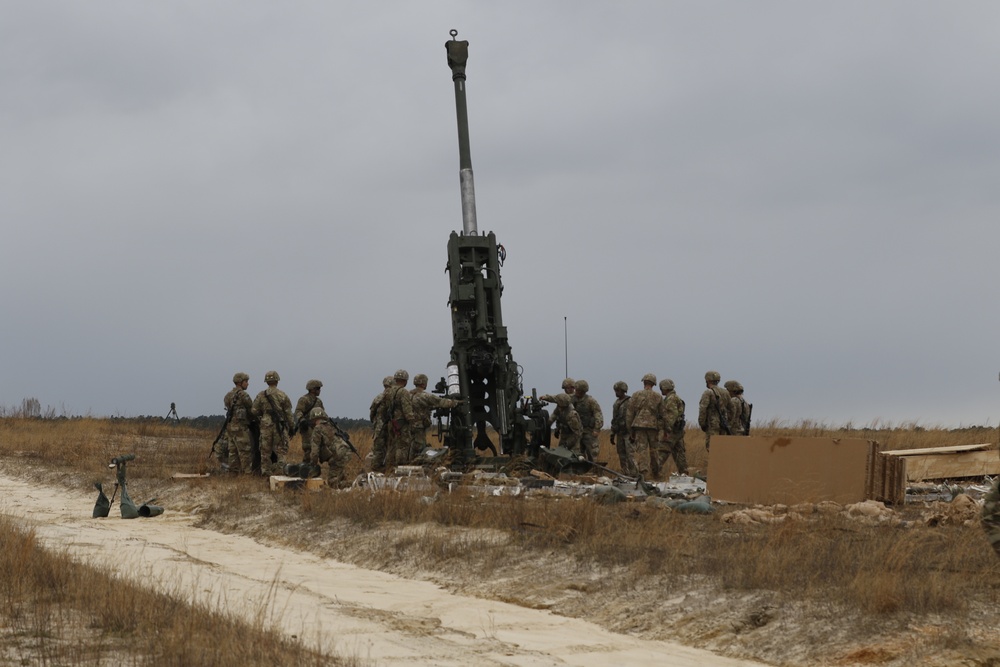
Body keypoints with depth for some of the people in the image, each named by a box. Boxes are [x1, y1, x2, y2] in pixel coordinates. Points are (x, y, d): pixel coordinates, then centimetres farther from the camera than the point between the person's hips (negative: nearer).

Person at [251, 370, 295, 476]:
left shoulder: (261, 396, 0)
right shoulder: (283, 396, -3)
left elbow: (254, 412, 1)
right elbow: (288, 414, -2)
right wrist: (291, 429, 6)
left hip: (265, 425, 1)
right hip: (280, 426, -1)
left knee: (265, 451, 7)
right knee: (280, 451, 2)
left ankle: (265, 473, 7)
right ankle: (279, 472, -2)